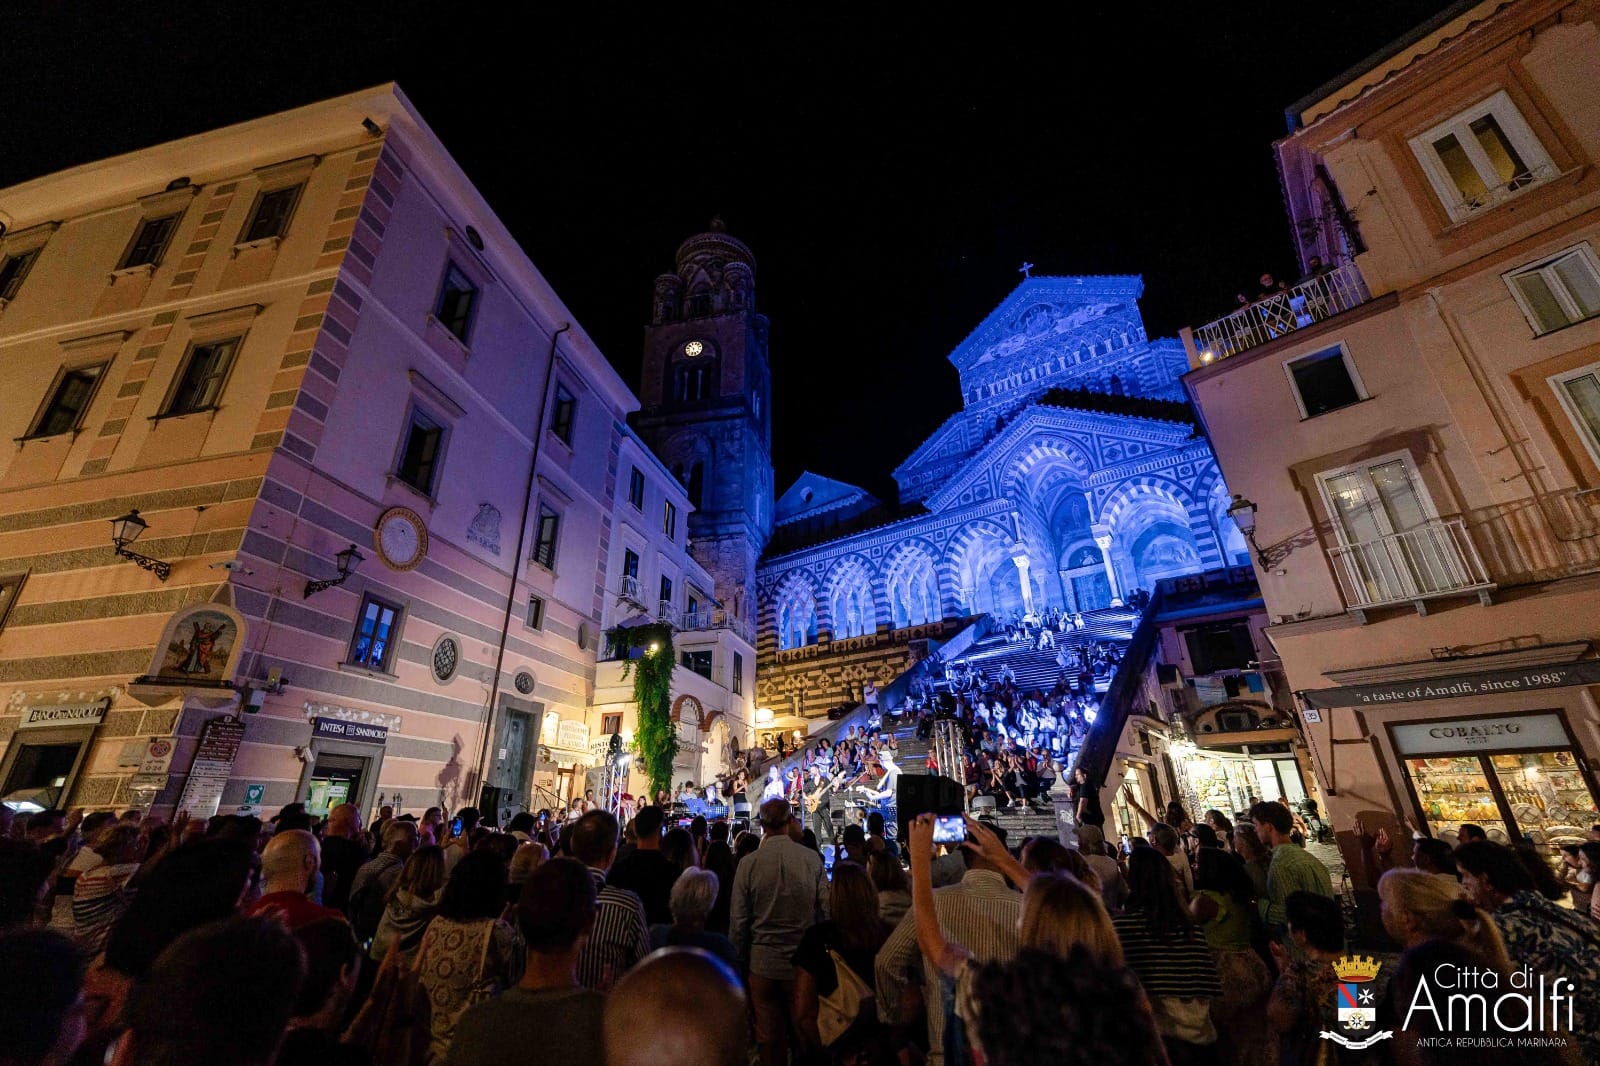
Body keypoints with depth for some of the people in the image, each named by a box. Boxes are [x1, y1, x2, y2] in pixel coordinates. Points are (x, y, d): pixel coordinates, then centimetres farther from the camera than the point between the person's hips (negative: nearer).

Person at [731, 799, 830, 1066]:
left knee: (769, 1035, 15)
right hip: (804, 962, 0)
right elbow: (827, 910, -7)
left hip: (763, 963, 0)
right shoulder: (812, 858, -12)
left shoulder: (749, 863, -12)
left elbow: (738, 919, -6)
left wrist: (738, 960, 8)